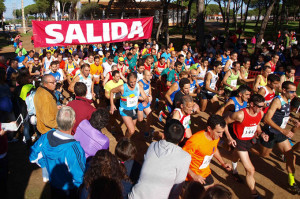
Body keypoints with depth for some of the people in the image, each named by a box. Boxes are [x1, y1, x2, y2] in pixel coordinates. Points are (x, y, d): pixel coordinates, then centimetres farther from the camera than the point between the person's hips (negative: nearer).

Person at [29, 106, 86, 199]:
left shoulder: (47, 136, -22)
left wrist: (48, 165, 6)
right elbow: (79, 178, -33)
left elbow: (33, 157, -5)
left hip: (53, 183, 5)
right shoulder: (74, 149, -40)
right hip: (69, 190, -5)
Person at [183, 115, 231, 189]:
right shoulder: (195, 141, -32)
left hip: (205, 172, 7)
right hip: (192, 175, -7)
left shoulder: (216, 137, -9)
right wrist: (193, 175, -29)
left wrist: (223, 163, 7)